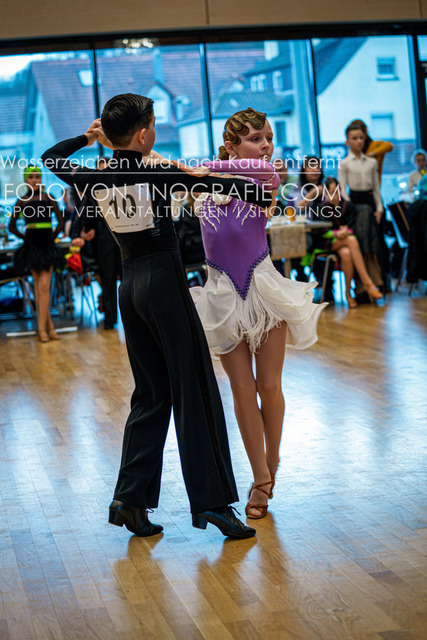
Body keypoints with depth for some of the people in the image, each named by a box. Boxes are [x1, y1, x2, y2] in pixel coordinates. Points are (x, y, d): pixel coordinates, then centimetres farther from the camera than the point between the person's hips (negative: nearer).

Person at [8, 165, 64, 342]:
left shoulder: (48, 198, 4)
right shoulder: (22, 200, 5)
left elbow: (61, 221, 10)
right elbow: (12, 226, 12)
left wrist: (52, 236, 4)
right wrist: (25, 237, 6)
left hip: (47, 245, -1)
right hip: (31, 246, 1)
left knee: (44, 286, -8)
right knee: (38, 286, 0)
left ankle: (42, 327, -8)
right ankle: (49, 325, 5)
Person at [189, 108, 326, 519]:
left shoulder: (265, 183, -8)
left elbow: (264, 170, -32)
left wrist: (207, 168, -36)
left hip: (263, 289, -1)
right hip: (223, 295, 1)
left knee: (268, 386, 5)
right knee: (242, 390, 5)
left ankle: (271, 465, 27)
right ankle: (261, 479, 15)